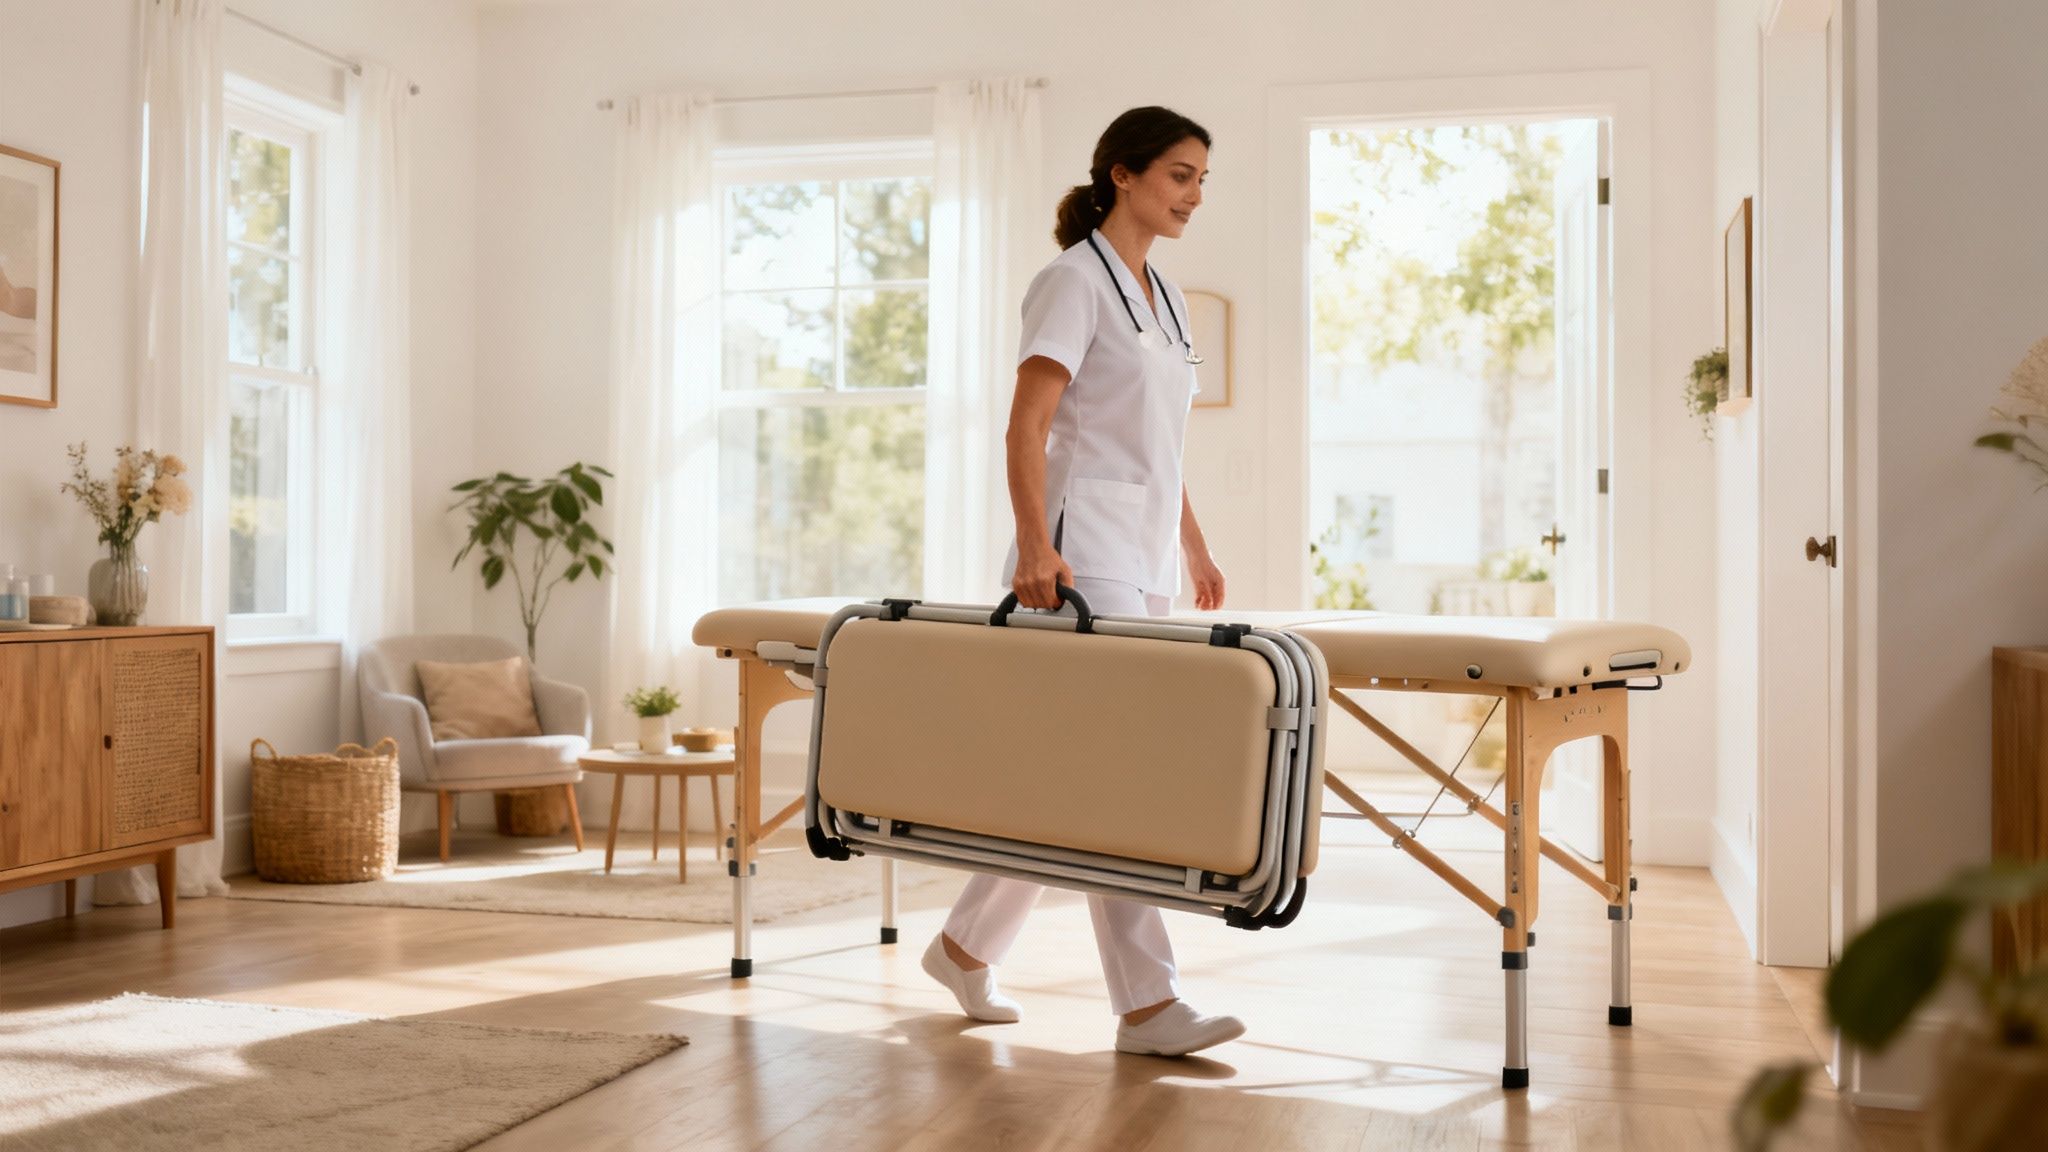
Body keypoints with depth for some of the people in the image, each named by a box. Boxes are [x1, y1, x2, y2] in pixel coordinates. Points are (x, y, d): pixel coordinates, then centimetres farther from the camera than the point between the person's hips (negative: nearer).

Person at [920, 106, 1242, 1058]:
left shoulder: (1163, 298, 19)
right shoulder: (1073, 279, -7)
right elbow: (1026, 427, -15)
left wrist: (1195, 550, 21)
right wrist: (1035, 544, -26)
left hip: (1143, 561, 9)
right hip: (1080, 556, -9)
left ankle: (966, 945, 24)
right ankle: (1146, 1004, -6)